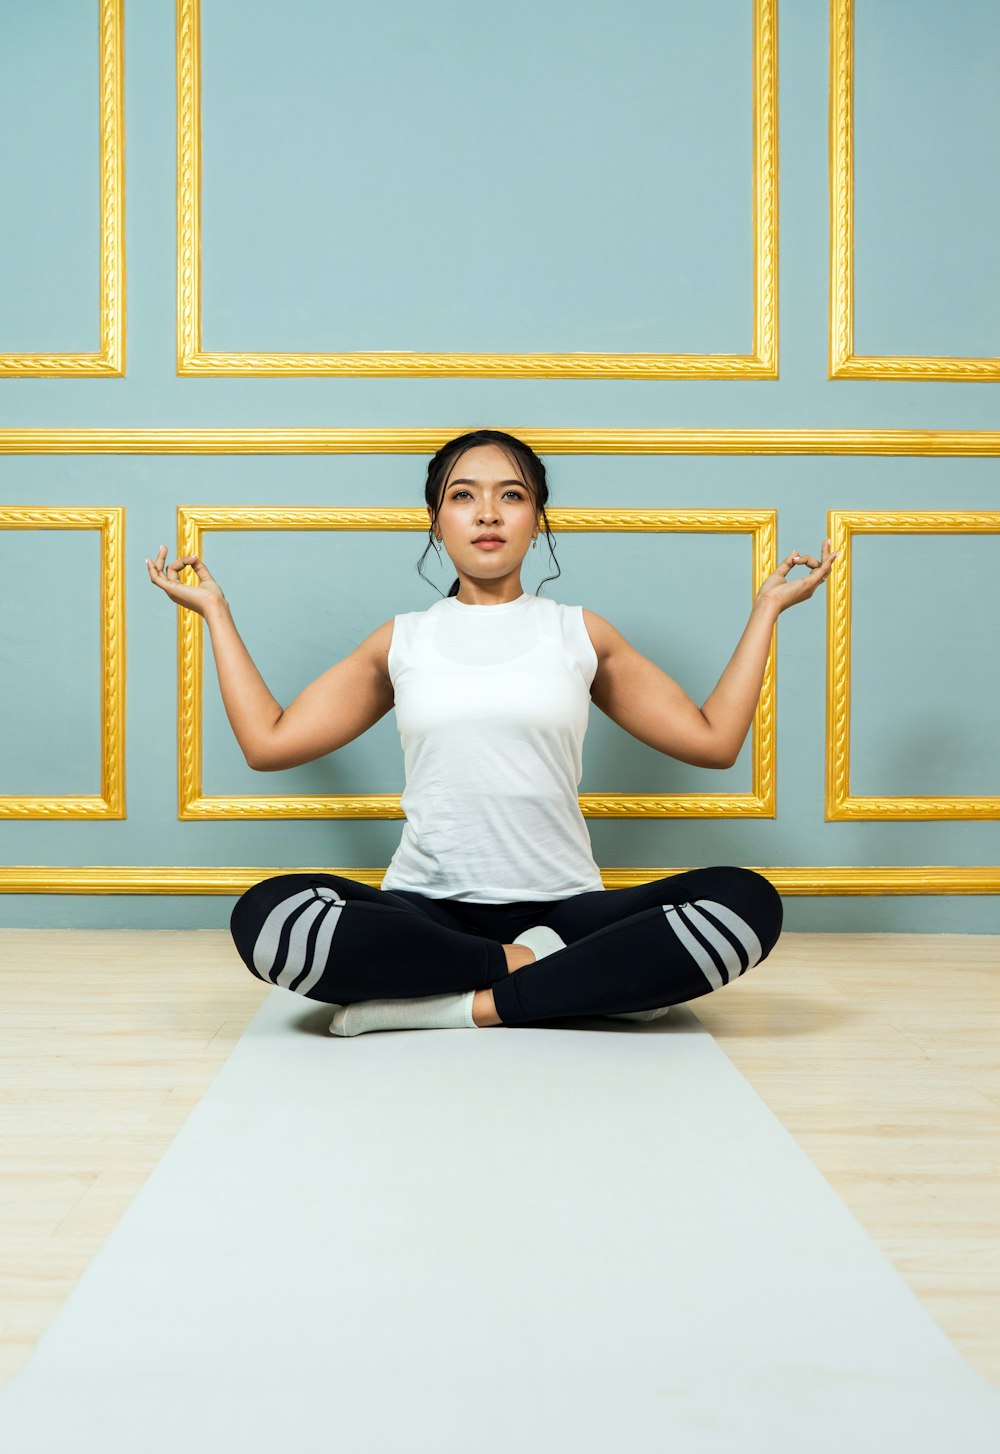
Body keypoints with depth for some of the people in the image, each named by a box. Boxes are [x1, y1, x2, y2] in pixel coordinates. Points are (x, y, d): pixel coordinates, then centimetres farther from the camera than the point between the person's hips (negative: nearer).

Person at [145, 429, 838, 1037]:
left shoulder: (581, 634, 14)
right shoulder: (401, 642, 15)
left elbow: (713, 738, 14)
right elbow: (268, 741, 15)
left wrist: (767, 609, 18)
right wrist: (216, 611, 21)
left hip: (564, 907, 0)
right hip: (427, 912, 0)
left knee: (746, 900, -28)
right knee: (265, 914, -31)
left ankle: (471, 1004, -25)